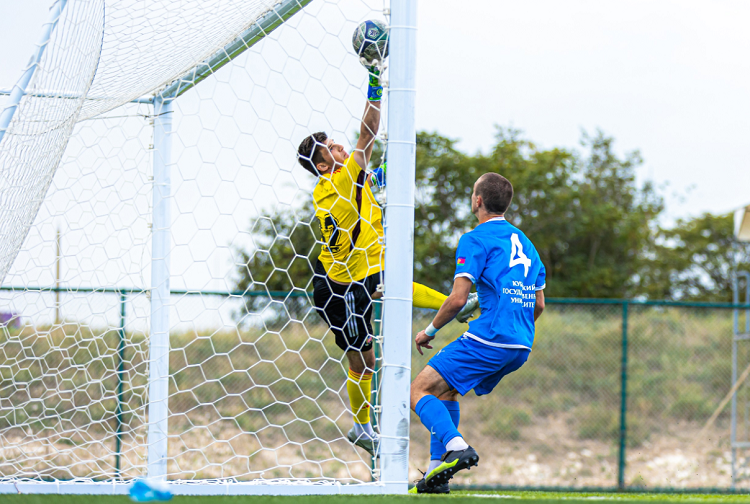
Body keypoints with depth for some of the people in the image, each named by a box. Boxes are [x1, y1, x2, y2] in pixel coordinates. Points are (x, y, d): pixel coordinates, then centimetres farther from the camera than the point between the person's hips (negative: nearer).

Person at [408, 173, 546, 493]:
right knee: (444, 390, 23)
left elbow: (458, 298, -13)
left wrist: (430, 331, 2)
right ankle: (437, 474, 16)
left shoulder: (476, 240, -5)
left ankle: (456, 447, -27)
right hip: (521, 347, 8)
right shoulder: (525, 243, 20)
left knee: (419, 391, -3)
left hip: (488, 339, -8)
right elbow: (539, 304, 22)